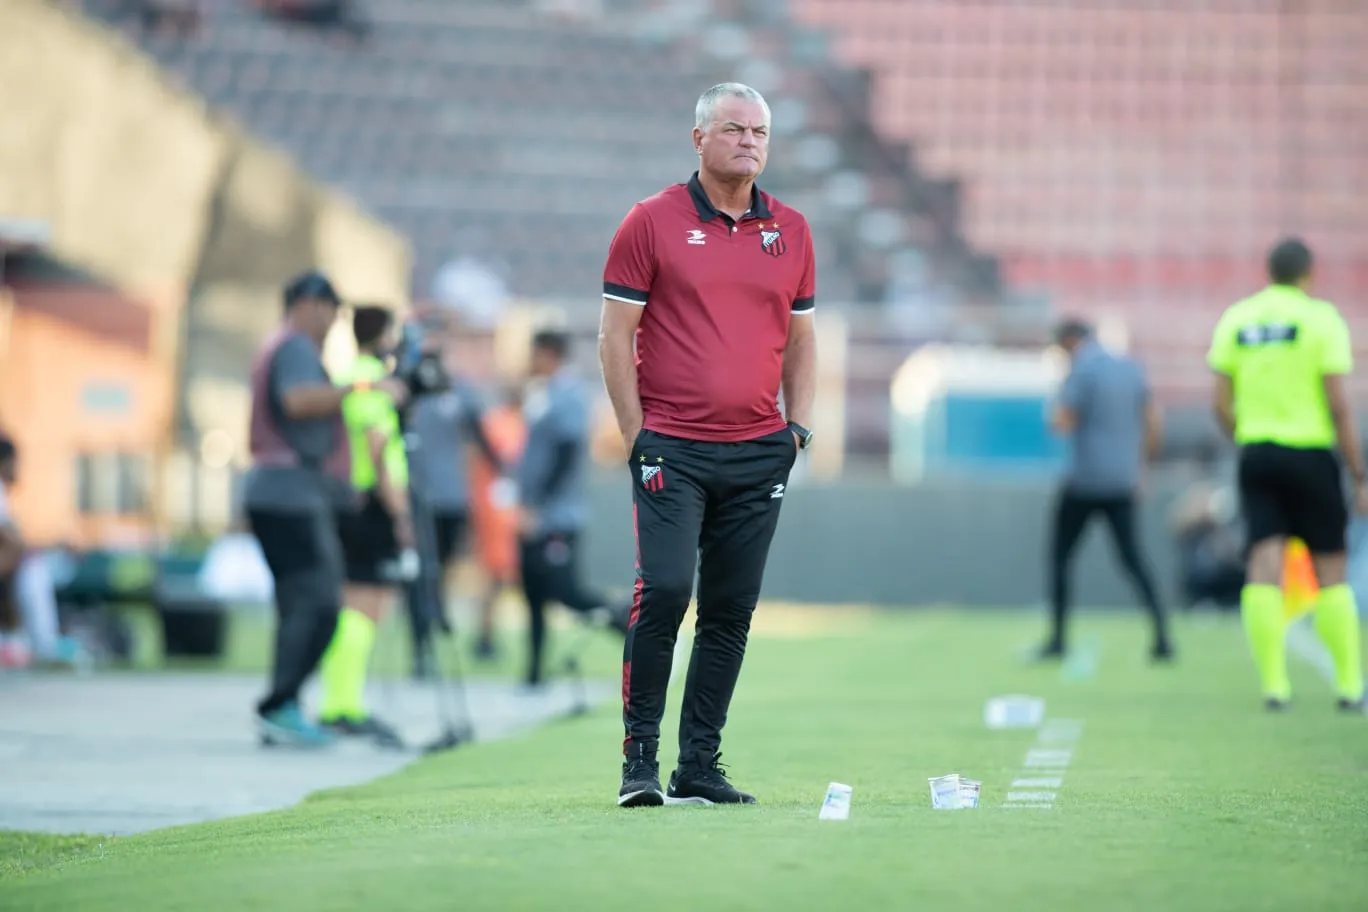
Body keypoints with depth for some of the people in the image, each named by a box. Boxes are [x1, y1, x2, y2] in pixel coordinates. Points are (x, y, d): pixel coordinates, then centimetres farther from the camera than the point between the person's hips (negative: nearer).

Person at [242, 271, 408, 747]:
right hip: (292, 494, -11)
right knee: (318, 604, -16)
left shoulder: (278, 348, 26)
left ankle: (282, 714, 7)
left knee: (300, 606, 10)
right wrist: (361, 387, -26)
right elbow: (298, 398, -27)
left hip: (272, 494, 11)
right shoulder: (297, 348, -7)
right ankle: (279, 707, -23)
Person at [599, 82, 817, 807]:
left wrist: (797, 427, 8)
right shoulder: (652, 222, -1)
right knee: (663, 592, -14)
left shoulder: (791, 230, 11)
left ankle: (698, 767, 10)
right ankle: (639, 758, -4)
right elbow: (615, 334, -1)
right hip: (672, 449, -4)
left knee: (730, 612, 4)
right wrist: (636, 435, -6)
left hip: (759, 453, 4)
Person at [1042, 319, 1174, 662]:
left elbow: (1062, 423, -16)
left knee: (1059, 556, 9)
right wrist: (1138, 466, 19)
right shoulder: (1131, 369, 9)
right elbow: (1152, 423, 10)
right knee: (1132, 559, 8)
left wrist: (1056, 412, 8)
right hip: (1122, 484, 5)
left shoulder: (1081, 371, -10)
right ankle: (1161, 636, -6)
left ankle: (1058, 638, 6)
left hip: (1084, 480, -5)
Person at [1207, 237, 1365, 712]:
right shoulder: (1320, 319, -5)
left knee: (1264, 567, 0)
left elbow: (1222, 404, 5)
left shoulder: (1235, 320, 7)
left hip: (1256, 454, 3)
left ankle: (1273, 682, -7)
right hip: (1310, 454, -3)